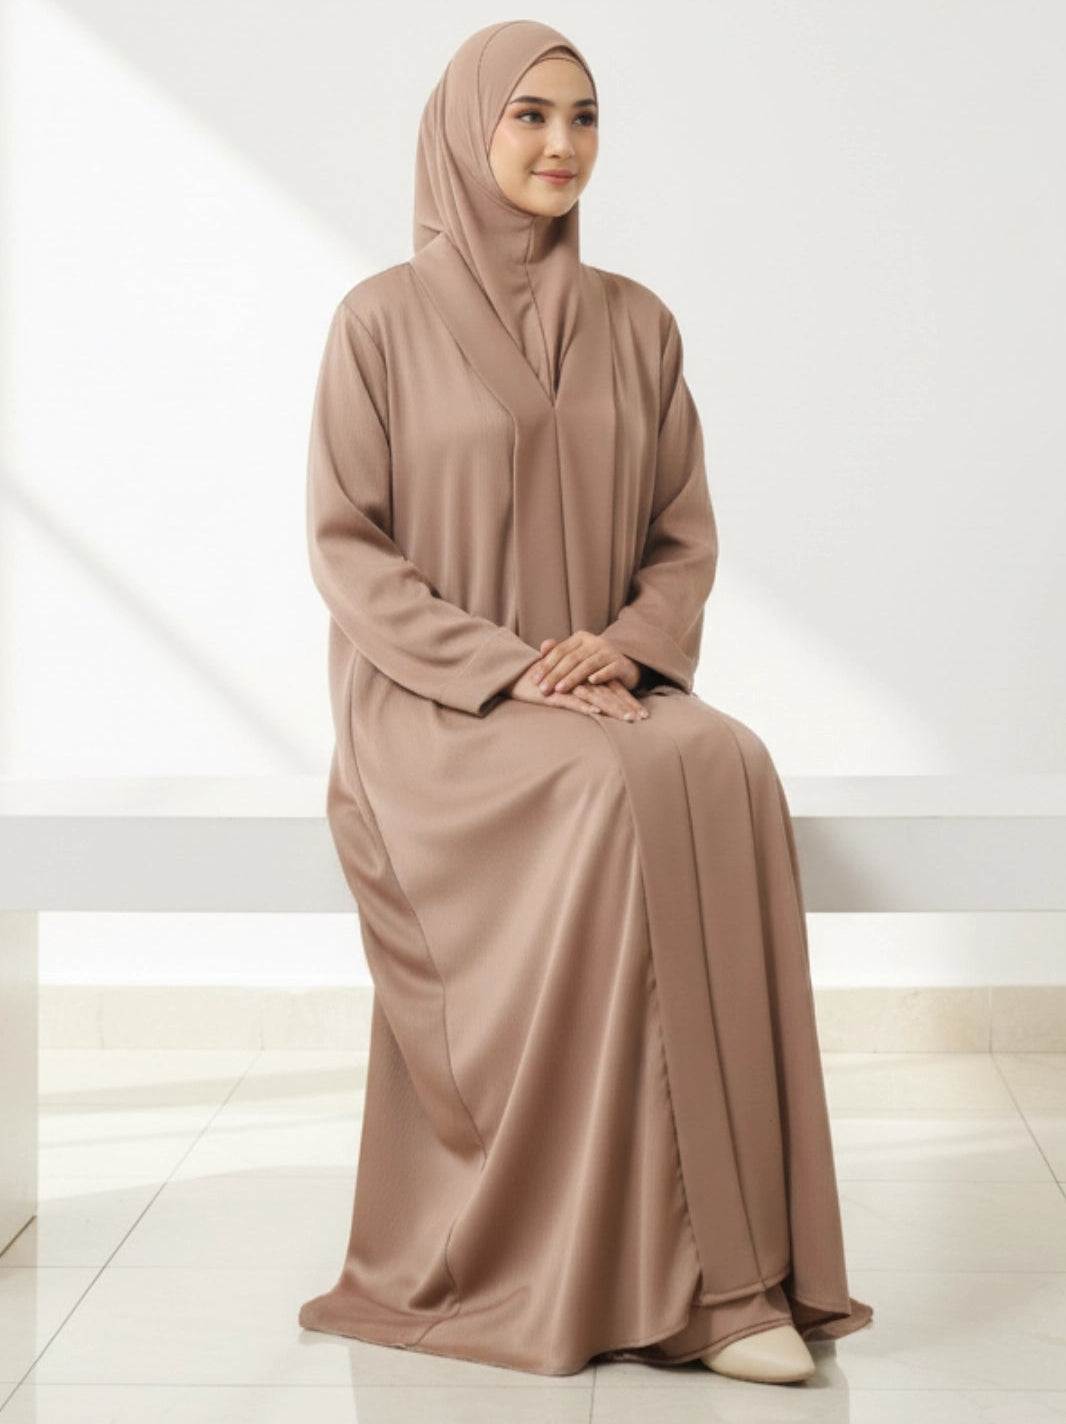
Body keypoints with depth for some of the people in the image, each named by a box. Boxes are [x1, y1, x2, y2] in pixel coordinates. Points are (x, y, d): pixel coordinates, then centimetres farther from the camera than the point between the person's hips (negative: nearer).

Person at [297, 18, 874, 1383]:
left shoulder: (637, 324, 13)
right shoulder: (383, 318, 1)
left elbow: (685, 537, 11)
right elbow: (345, 546, -4)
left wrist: (621, 646, -9)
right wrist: (500, 667, -16)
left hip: (603, 693, 4)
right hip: (430, 709, -3)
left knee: (729, 775, -30)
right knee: (623, 790, -34)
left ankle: (719, 1262, -27)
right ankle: (651, 1267, -27)